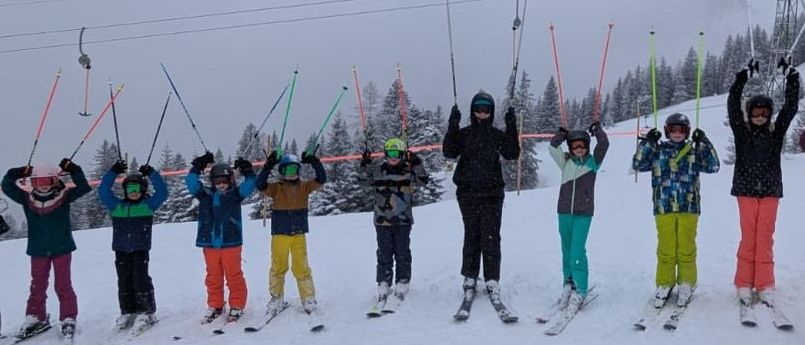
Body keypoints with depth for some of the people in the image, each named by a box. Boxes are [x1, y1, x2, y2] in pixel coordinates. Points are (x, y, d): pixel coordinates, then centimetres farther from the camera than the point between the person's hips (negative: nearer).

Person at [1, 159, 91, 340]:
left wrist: (73, 170, -24)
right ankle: (35, 318, 23)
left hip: (62, 249, -3)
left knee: (63, 285, 2)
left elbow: (83, 187, -14)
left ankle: (68, 319, 8)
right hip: (38, 250, 3)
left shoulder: (64, 196, -5)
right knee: (37, 286, 12)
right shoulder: (27, 199, 2)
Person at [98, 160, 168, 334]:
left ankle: (146, 312, 0)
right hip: (121, 250, 4)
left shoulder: (148, 204, 2)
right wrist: (113, 172, -6)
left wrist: (152, 174, -14)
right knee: (124, 282, 9)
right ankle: (127, 312, 20)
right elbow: (103, 191, 1)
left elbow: (162, 192, -9)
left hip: (140, 250, -3)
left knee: (140, 280, -9)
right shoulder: (117, 205, 9)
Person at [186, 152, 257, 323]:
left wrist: (248, 172, -15)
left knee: (234, 276, 3)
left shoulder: (235, 194, 4)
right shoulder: (206, 195, 8)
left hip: (231, 243, -2)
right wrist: (197, 167, -8)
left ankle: (237, 306, 15)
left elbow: (249, 186, -7)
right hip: (210, 244, 2)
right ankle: (215, 306, 23)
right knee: (213, 277, 11)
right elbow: (191, 183, -2)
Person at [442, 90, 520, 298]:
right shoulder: (463, 134, 6)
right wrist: (452, 126, -14)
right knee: (471, 234, 8)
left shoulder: (498, 135, 6)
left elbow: (512, 154, -6)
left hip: (492, 193, -1)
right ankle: (470, 276, 17)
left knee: (491, 236, -4)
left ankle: (492, 279, -1)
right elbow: (449, 152, -7)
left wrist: (511, 127, -11)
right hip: (467, 193, 1)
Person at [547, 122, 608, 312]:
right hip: (564, 212, 3)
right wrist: (561, 134, -1)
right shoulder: (566, 162, 9)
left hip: (583, 213, -3)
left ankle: (579, 290, -7)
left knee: (577, 251, -11)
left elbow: (604, 145, -5)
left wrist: (597, 129, 1)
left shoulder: (593, 162, 5)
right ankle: (568, 283, 20)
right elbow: (553, 147, 1)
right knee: (567, 250, 9)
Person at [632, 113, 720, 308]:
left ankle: (686, 285, 16)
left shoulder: (694, 152, 9)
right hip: (664, 208, 0)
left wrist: (704, 143, -5)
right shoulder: (658, 151, 9)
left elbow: (713, 166, 0)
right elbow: (638, 165, 1)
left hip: (688, 208, 0)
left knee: (686, 247, 4)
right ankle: (664, 284, 12)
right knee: (666, 248, 3)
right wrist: (647, 143, -5)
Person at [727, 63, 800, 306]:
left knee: (765, 239, 2)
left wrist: (792, 81, -8)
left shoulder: (776, 132, 7)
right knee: (748, 238, -1)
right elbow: (733, 109, -10)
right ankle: (744, 285, 4)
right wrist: (739, 83, -20)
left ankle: (765, 286, 7)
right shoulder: (742, 131, 2)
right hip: (746, 191, -1)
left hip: (770, 191, 1)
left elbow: (791, 108, 1)